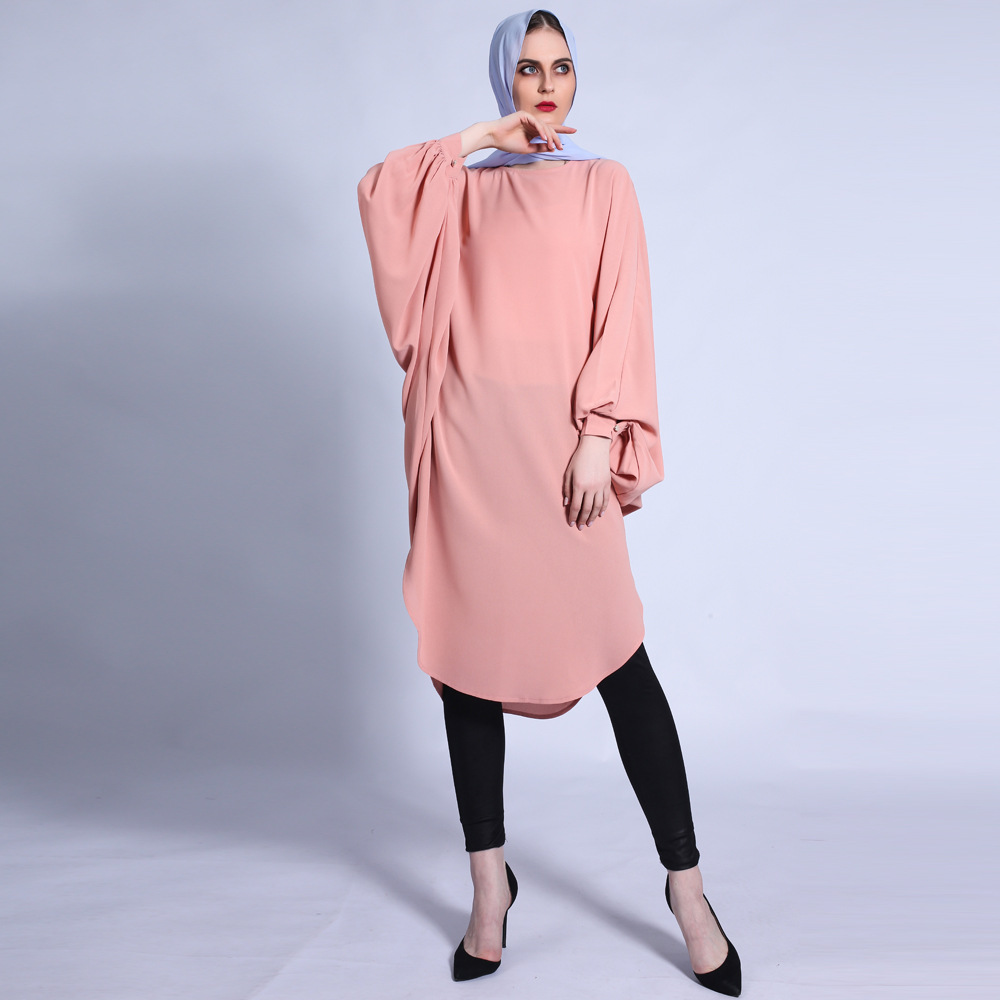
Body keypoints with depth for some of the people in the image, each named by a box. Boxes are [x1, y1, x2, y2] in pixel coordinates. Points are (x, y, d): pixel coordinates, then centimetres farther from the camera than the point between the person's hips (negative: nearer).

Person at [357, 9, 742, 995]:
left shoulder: (601, 181, 12)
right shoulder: (466, 184, 18)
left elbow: (622, 315, 1)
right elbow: (378, 192, -1)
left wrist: (600, 435, -10)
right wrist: (480, 137, 2)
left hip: (556, 434, -2)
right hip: (468, 437, 3)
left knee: (617, 654, -7)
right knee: (466, 652, 4)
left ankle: (685, 884, 6)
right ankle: (489, 881, 17)